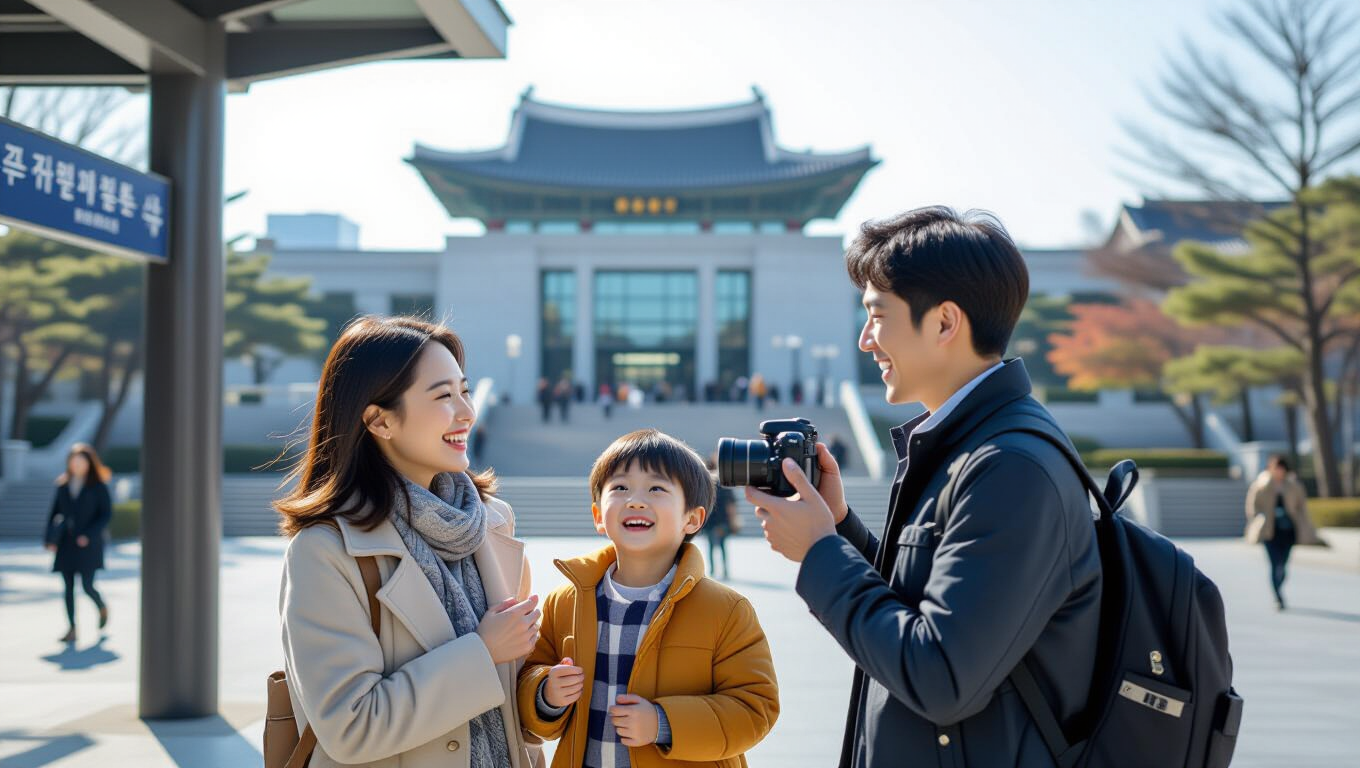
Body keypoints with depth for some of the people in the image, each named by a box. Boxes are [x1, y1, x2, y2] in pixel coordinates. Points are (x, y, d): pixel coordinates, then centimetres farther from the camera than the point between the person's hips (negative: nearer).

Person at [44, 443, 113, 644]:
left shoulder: (98, 486, -2)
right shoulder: (63, 485, 9)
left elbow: (107, 514, -5)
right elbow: (54, 512, 10)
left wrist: (89, 535, -15)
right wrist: (50, 539, 0)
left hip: (88, 544, -4)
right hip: (66, 544, 4)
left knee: (87, 586, -7)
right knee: (69, 586, 1)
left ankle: (102, 608, 25)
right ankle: (71, 629, 4)